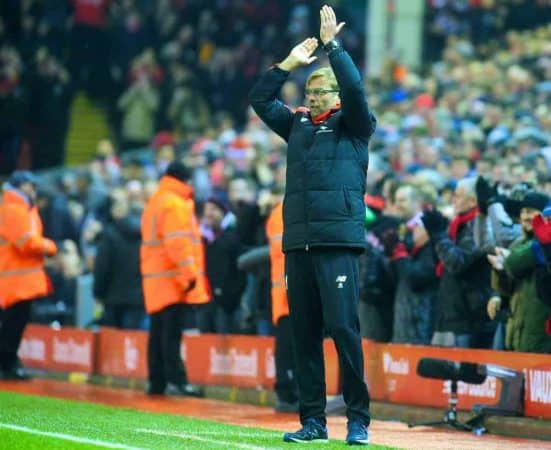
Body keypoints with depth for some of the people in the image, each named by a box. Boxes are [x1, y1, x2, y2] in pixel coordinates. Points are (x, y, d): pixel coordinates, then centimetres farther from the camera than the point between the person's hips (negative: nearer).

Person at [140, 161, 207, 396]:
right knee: (171, 332, -13)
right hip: (172, 279, -10)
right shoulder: (174, 204, -11)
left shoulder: (153, 203, 20)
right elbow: (177, 243, -20)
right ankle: (176, 381, -17)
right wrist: (190, 273, -21)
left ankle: (156, 381, 12)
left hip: (154, 278, 10)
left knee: (159, 332, 11)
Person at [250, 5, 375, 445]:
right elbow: (260, 98, 19)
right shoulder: (297, 124, 20)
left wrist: (332, 46, -7)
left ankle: (358, 419, -6)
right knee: (304, 335, 4)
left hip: (339, 242, -5)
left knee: (344, 329, -10)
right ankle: (313, 421, 8)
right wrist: (290, 62, 14)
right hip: (298, 242, 5)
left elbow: (355, 89, -10)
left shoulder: (352, 125, 6)